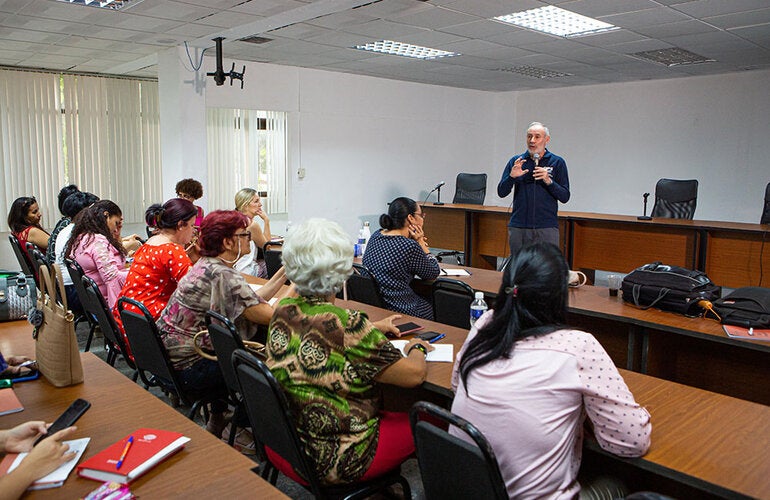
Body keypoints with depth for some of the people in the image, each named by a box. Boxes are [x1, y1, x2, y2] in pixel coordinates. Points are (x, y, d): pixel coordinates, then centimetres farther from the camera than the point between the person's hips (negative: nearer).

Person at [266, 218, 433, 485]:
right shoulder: (348, 325, -27)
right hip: (333, 461, -7)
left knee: (387, 411, 25)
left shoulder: (283, 311, -6)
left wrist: (372, 329, 19)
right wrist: (417, 348, 1)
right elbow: (414, 374, -19)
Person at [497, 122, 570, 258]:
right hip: (518, 227, 2)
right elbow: (501, 193, 4)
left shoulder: (557, 162, 4)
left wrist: (548, 181, -15)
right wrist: (511, 177, -14)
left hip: (547, 227, -2)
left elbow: (565, 197, 0)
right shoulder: (516, 161, 8)